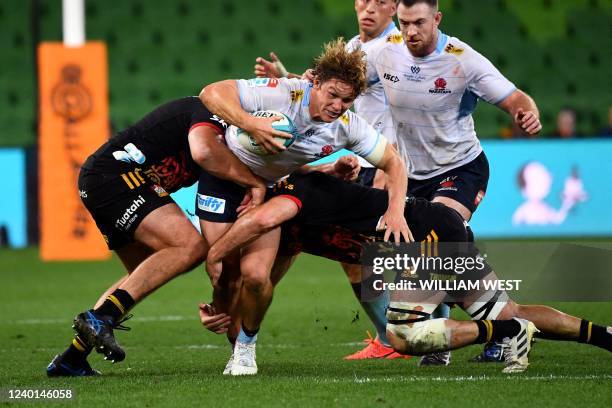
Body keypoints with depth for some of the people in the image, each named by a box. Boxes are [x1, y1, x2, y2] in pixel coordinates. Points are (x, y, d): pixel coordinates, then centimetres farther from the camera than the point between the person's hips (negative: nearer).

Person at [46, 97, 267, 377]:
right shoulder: (211, 112, -8)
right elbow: (203, 151, -30)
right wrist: (254, 181, -19)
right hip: (116, 176, -11)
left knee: (145, 276, 19)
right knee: (190, 246, -20)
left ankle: (70, 361, 19)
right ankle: (100, 318, -26)